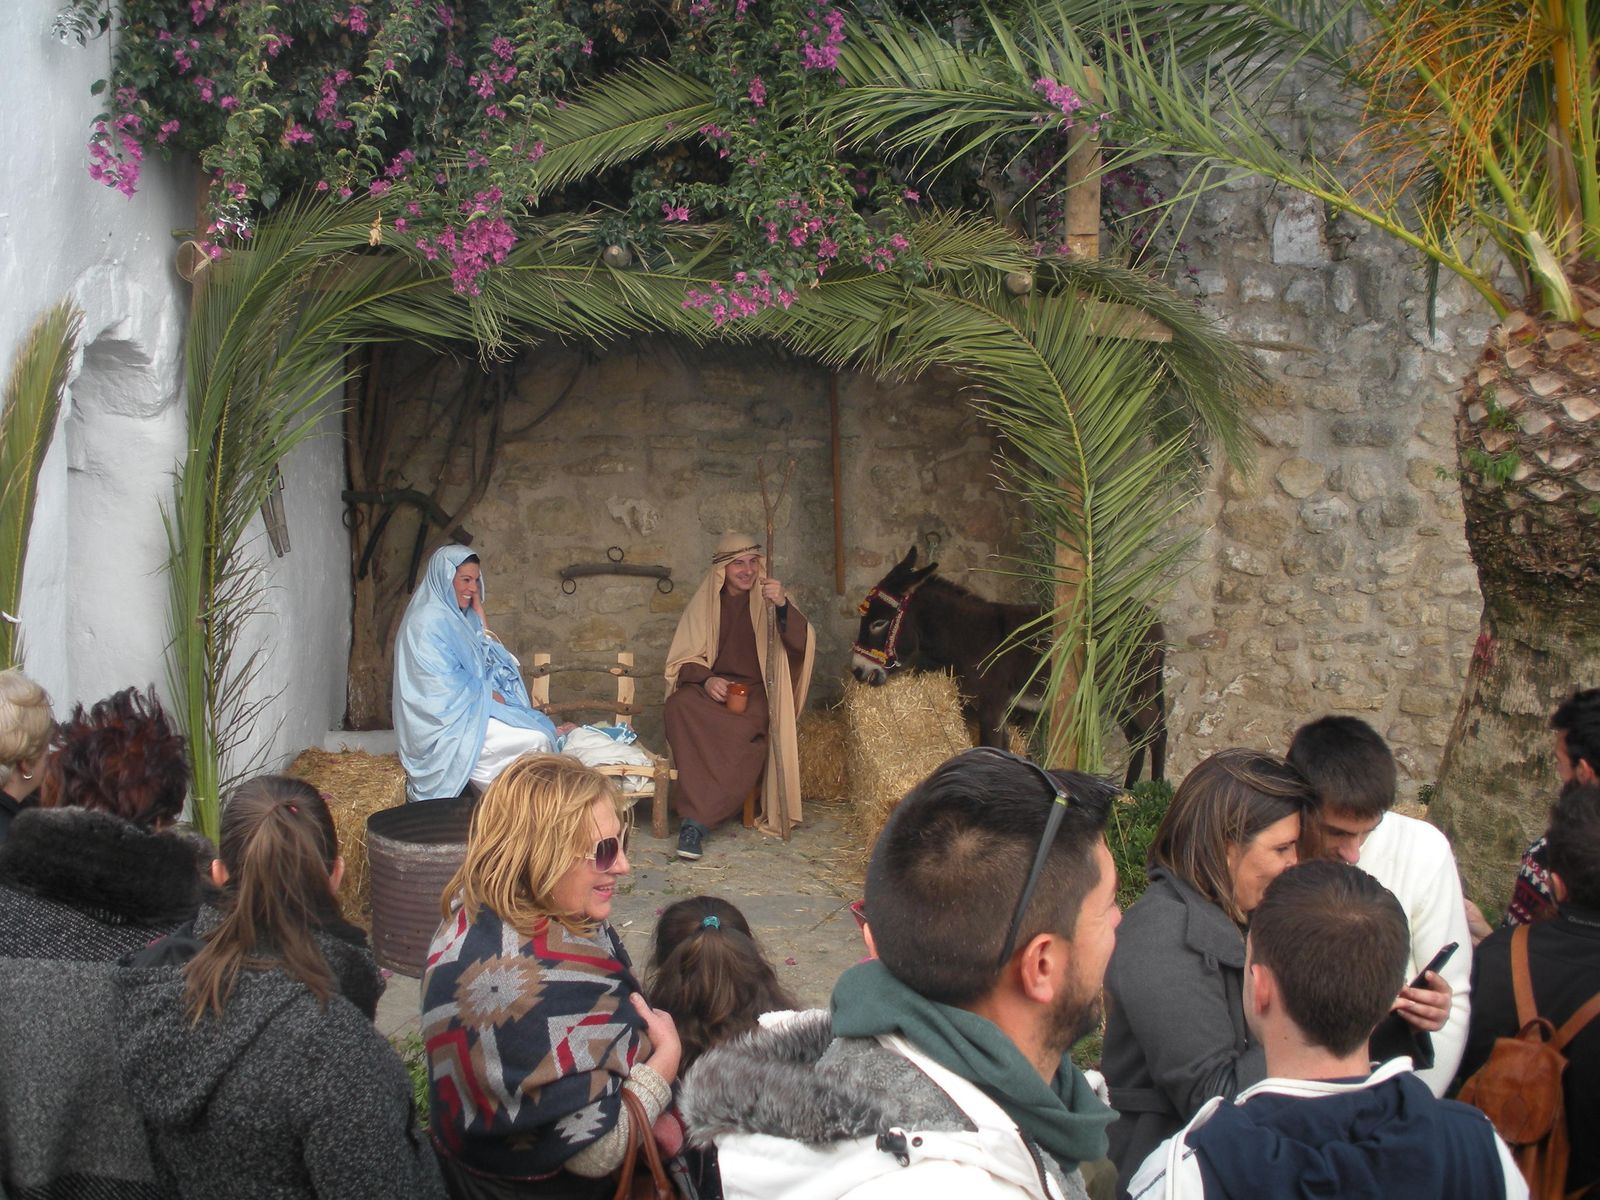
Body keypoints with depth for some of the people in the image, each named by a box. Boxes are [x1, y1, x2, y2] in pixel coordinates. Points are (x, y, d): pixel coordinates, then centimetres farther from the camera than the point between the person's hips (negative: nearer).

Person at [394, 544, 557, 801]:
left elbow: (491, 660, 14)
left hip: (471, 709, 10)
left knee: (544, 727, -7)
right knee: (535, 741, -21)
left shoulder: (461, 617, 16)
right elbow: (444, 684, -19)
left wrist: (479, 618, 10)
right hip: (448, 720, -10)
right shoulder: (428, 620, -13)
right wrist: (490, 695, -12)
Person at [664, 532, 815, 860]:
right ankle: (700, 814, -32)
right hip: (711, 686, 1)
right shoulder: (705, 602, 10)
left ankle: (697, 820, -32)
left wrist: (783, 606, -28)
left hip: (755, 691, -1)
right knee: (679, 706, -34)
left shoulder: (769, 599, 6)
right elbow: (683, 659, 7)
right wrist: (706, 680, -14)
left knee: (746, 728, -36)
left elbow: (802, 642, -10)